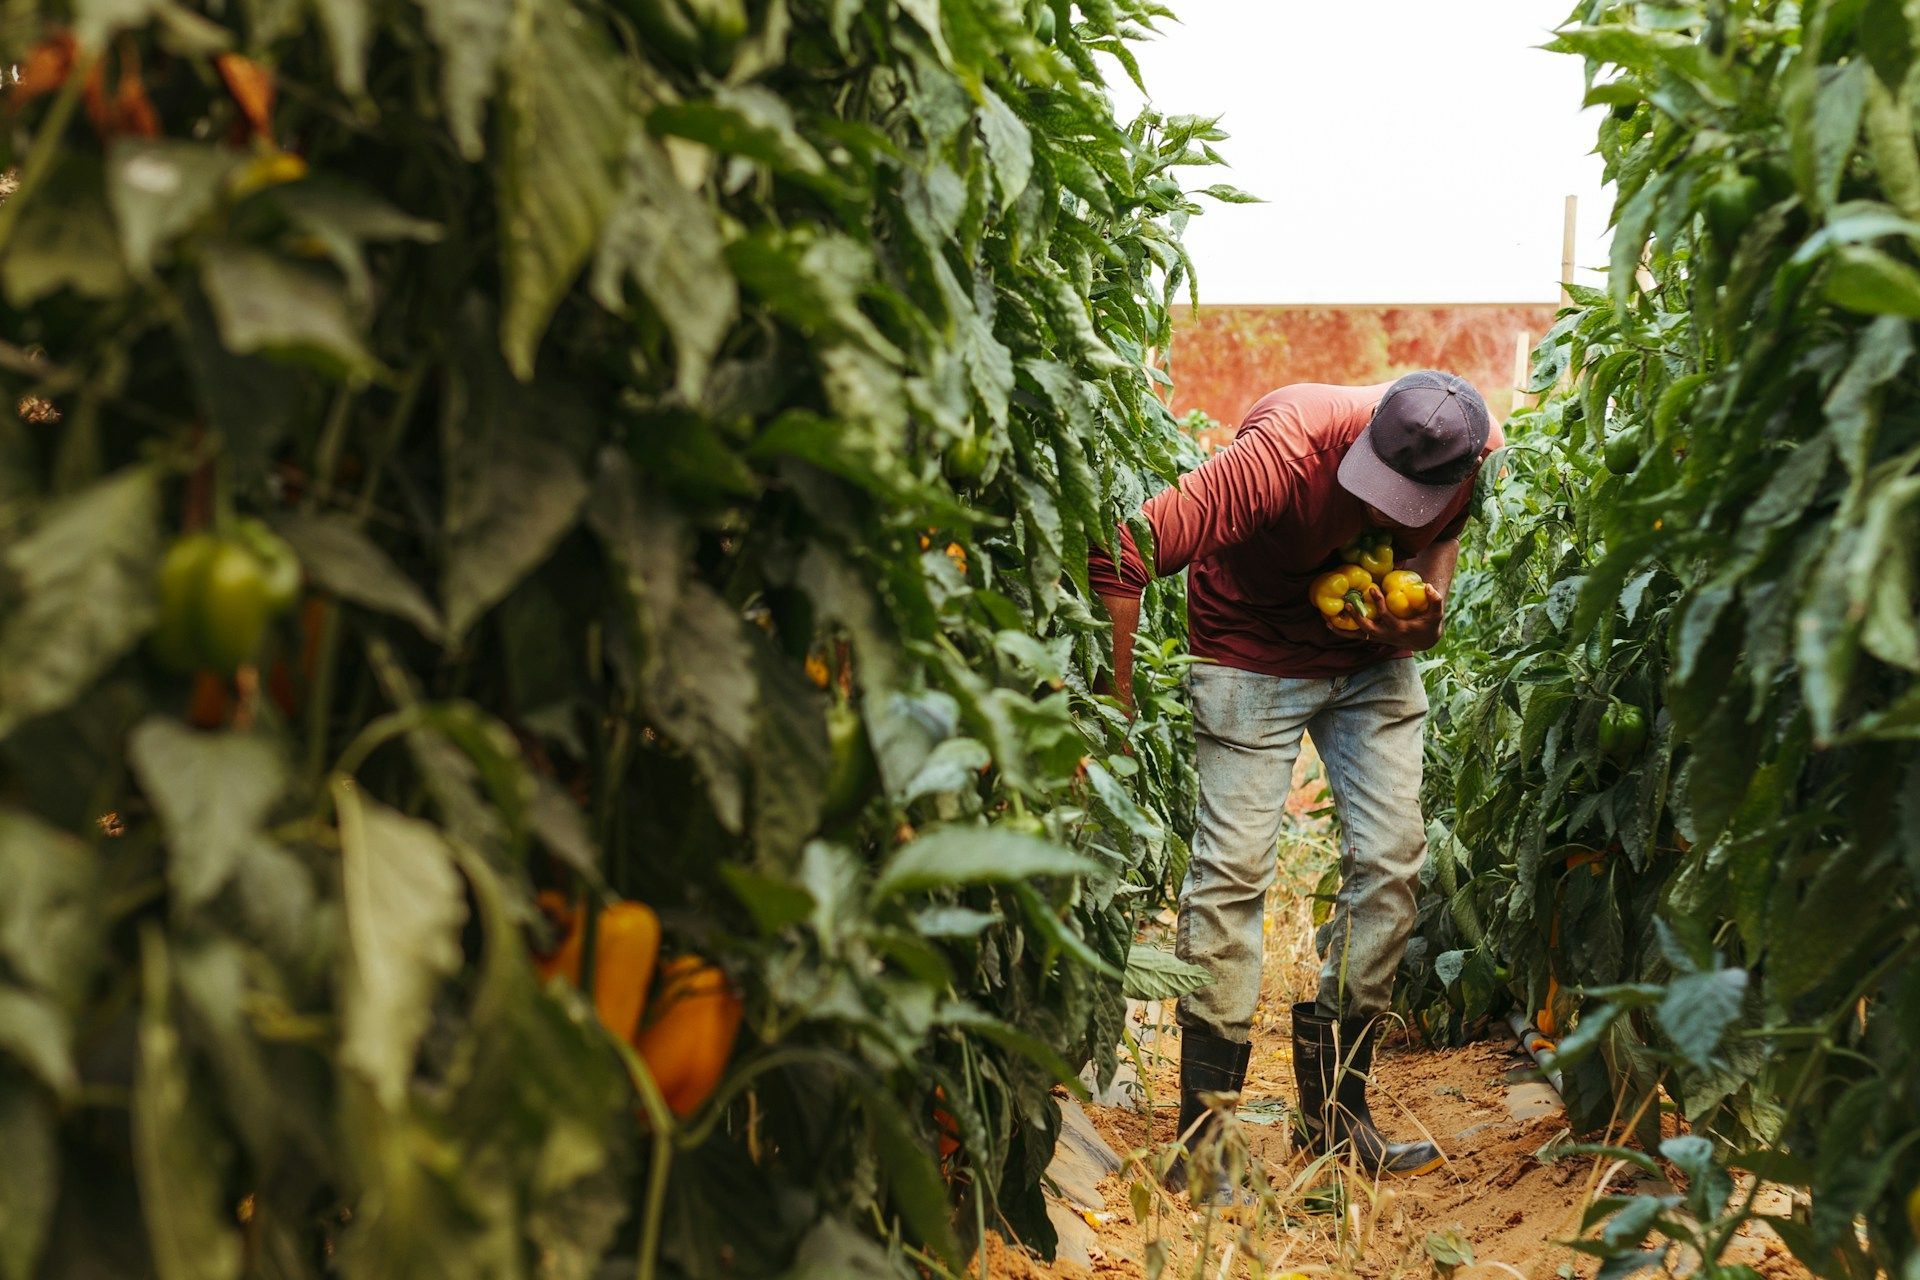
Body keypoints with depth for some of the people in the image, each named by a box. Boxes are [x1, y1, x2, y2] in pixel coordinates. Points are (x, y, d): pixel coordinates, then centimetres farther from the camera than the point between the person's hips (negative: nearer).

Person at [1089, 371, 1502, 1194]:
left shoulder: (1481, 453, -19)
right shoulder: (1285, 453, -35)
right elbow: (1121, 554, -36)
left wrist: (1427, 608, -18)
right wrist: (1116, 704, -30)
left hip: (1372, 658, 5)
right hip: (1254, 655, -5)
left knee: (1392, 857, -2)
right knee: (1233, 867, -10)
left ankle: (1334, 1109, 12)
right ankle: (1202, 1133, -2)